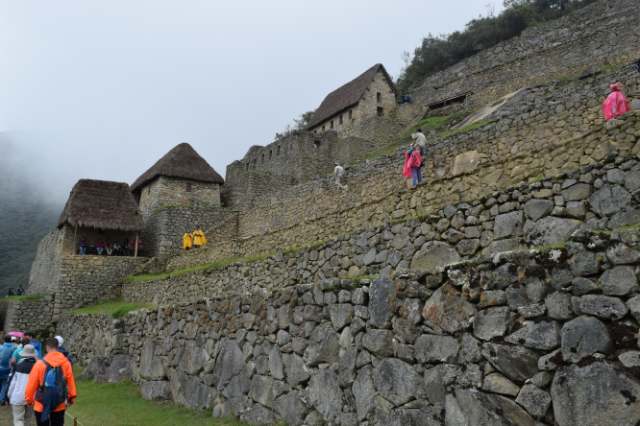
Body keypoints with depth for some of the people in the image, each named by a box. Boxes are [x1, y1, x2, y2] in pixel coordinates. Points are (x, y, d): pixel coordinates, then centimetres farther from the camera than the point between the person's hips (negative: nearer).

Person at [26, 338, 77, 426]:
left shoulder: (40, 363, -15)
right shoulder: (66, 362, -8)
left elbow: (32, 383, -9)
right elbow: (70, 381, -3)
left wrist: (29, 398, 6)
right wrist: (72, 396, 8)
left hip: (42, 405, -2)